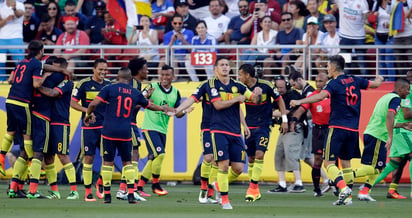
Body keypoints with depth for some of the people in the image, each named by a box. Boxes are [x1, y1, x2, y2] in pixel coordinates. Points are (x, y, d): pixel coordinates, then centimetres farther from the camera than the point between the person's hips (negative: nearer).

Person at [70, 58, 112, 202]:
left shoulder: (109, 85, 9)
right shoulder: (84, 84, -5)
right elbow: (73, 103, -2)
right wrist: (86, 110, -17)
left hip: (105, 126, 4)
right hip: (89, 127, -4)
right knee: (89, 157, -2)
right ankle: (88, 192, 5)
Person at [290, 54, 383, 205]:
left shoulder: (335, 84, -9)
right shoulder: (355, 81, 10)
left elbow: (321, 96, -27)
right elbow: (375, 84, 24)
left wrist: (299, 102, -33)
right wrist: (379, 79, 48)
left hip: (338, 127, -7)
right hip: (353, 129, 7)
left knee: (329, 162, -5)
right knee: (346, 162, 15)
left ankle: (344, 188, -25)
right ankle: (347, 197, 12)